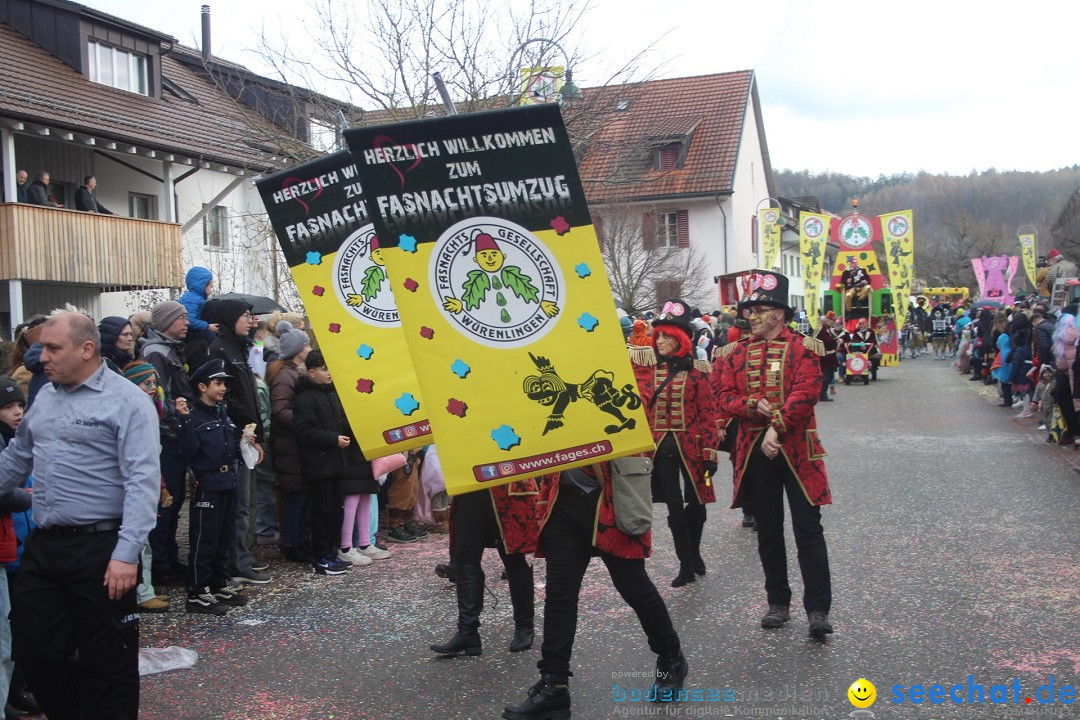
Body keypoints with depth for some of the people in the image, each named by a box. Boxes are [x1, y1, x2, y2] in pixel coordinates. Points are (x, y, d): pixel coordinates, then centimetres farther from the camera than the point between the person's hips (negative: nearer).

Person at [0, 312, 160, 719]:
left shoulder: (126, 400, -10)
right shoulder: (44, 397, 12)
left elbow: (143, 481, -17)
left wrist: (126, 553, -23)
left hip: (100, 549, -7)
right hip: (43, 547, 7)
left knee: (107, 661, 4)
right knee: (33, 649, 13)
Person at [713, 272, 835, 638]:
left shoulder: (803, 347, -2)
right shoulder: (735, 353, 9)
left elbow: (805, 392, -13)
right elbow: (725, 398, 4)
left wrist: (777, 427, -21)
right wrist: (754, 405, -16)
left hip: (796, 449, -4)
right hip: (754, 449, 4)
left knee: (808, 528, -4)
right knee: (768, 529, 11)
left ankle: (818, 608, 1)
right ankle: (778, 603, 23)